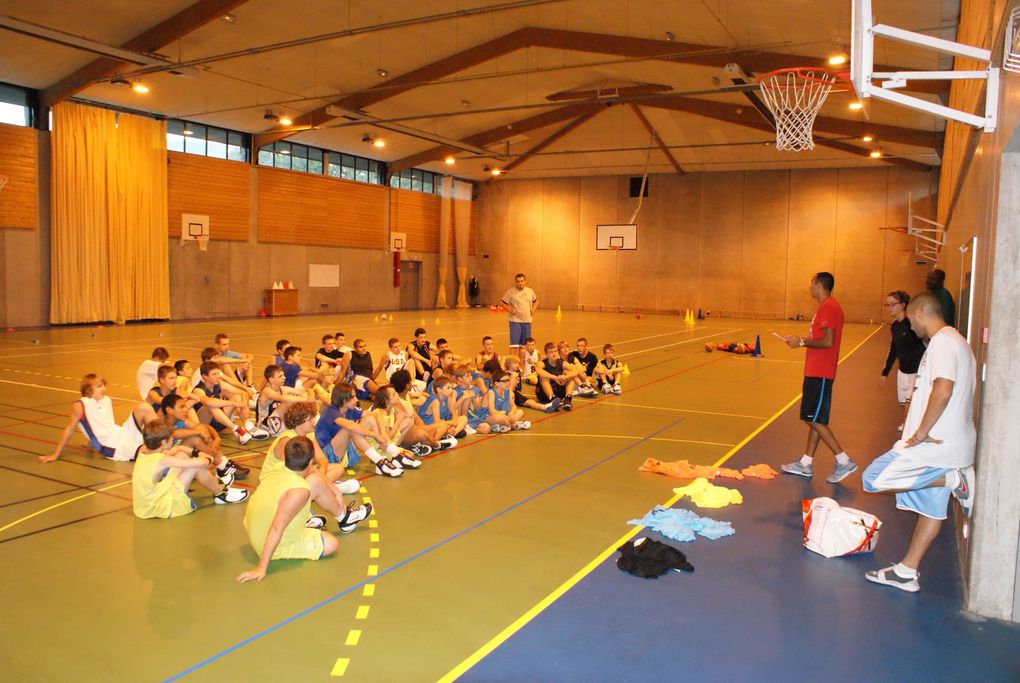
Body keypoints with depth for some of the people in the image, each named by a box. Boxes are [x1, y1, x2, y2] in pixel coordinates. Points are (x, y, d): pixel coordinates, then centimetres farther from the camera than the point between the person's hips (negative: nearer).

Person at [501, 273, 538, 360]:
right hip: (515, 321, -4)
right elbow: (503, 303, 1)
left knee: (524, 343, 12)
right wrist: (510, 310, -13)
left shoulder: (530, 291, 7)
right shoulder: (511, 291, -6)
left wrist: (533, 309, 6)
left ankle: (521, 360, 24)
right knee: (514, 343, -9)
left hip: (527, 321, 4)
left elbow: (535, 301, 23)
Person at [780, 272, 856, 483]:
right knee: (815, 419, 13)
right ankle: (806, 464, 20)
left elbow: (827, 341, -23)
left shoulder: (827, 307, -16)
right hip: (818, 371, 10)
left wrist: (801, 342, -13)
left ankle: (844, 461, -2)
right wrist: (802, 340, 12)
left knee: (813, 419, -6)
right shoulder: (831, 306, 16)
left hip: (819, 373, -10)